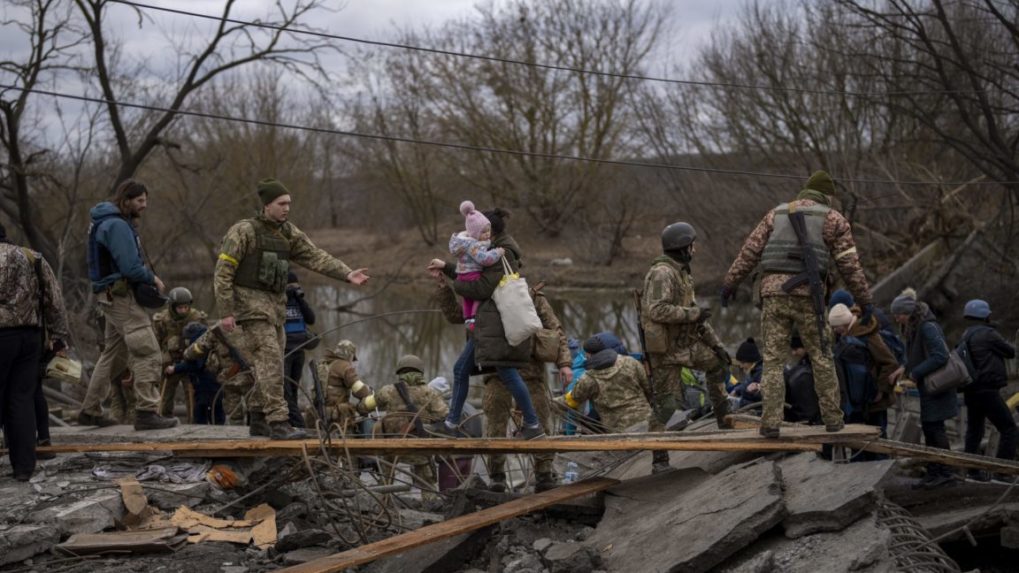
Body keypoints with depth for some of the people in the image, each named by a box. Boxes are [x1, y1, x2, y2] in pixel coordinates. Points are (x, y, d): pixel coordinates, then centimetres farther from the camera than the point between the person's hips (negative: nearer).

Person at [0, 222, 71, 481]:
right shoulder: (33, 259, 14)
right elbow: (55, 300, 11)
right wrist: (59, 337, 14)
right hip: (30, 337, 4)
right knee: (22, 401, 8)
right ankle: (24, 466, 7)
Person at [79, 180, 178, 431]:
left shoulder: (111, 223, 16)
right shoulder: (118, 226, -16)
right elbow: (131, 268, -23)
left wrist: (147, 278, 8)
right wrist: (153, 279, -7)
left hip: (113, 296, 11)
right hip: (121, 295, -11)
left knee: (114, 353, 18)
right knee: (147, 351, -11)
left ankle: (90, 410, 25)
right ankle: (146, 411, -13)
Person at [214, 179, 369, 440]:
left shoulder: (288, 233, 9)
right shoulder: (244, 231, -10)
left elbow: (316, 257, 2)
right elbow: (222, 272, -11)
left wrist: (347, 274, -11)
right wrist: (225, 312, -17)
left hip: (275, 305, 8)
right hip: (251, 305, -8)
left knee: (269, 364, 11)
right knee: (271, 361, -16)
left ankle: (258, 421, 23)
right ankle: (278, 422, -20)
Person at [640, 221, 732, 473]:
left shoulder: (682, 273, 13)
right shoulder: (662, 273, -19)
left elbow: (695, 314, 17)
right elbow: (657, 311, -31)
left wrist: (716, 344, 13)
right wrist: (694, 313, -23)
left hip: (687, 342, 9)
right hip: (666, 349, -9)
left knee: (717, 362, 19)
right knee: (666, 405, -6)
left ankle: (724, 422, 28)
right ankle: (659, 460, 1)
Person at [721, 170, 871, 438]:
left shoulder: (777, 214, 17)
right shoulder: (833, 220, 9)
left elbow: (750, 251, 11)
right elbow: (850, 265, 5)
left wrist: (730, 282, 14)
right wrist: (865, 301, 10)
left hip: (773, 292, 2)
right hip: (807, 295, -2)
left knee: (773, 359, 3)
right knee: (821, 357, 11)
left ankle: (771, 423, -3)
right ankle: (832, 418, 14)